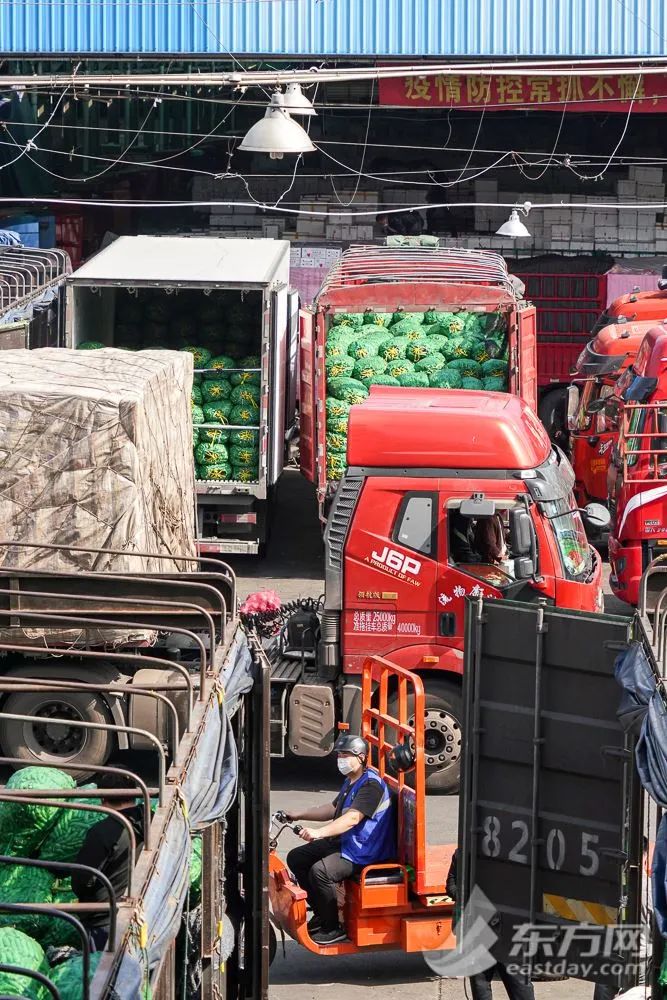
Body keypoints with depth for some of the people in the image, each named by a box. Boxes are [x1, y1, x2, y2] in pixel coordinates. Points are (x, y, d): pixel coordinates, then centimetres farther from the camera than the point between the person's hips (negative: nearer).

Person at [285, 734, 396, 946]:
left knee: (320, 871, -31)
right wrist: (298, 815, 22)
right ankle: (321, 914, 15)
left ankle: (333, 928, -15)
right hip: (343, 842, 11)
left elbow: (353, 818, -31)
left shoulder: (371, 785, -18)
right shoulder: (350, 782, 16)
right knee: (296, 858, 8)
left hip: (364, 851, -11)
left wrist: (319, 832, -41)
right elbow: (334, 809, 30)